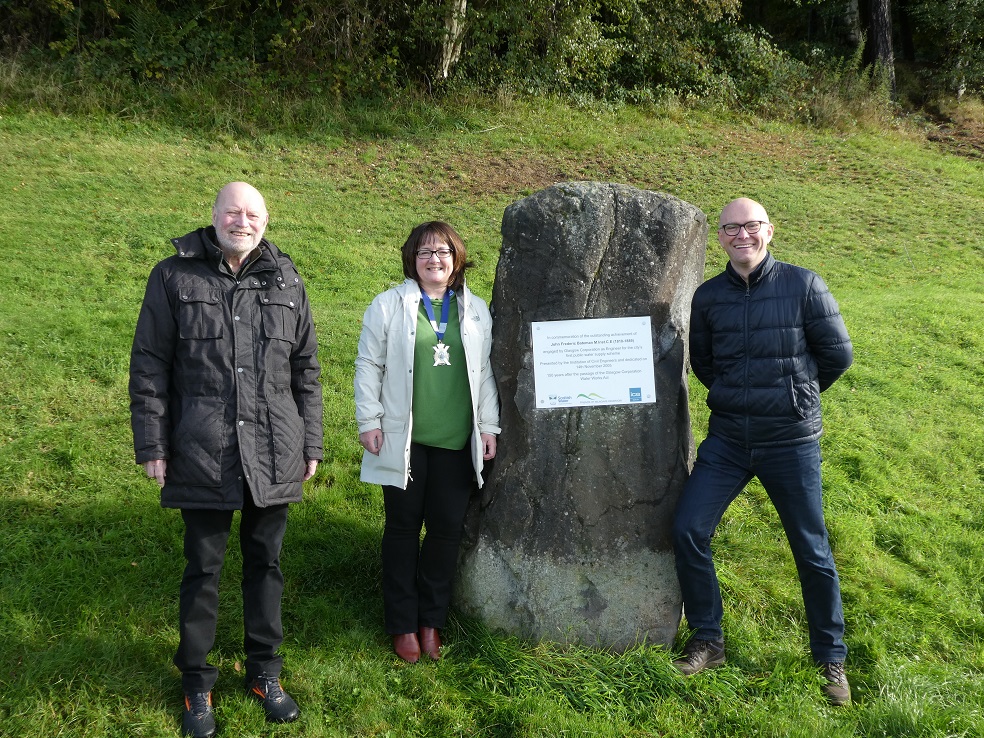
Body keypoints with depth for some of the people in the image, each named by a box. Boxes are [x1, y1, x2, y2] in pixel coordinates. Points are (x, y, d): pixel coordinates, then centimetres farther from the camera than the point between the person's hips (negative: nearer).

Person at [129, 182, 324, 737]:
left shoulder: (286, 281, 7)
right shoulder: (175, 277, -1)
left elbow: (306, 370, 11)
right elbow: (149, 368, 0)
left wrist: (312, 444, 9)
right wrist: (152, 446, -4)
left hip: (274, 457, 3)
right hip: (202, 456, -2)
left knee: (266, 563, 13)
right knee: (203, 568, 9)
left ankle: (265, 672, 30)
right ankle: (197, 683, 26)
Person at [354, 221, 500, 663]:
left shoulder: (475, 311, 9)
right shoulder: (389, 306, 0)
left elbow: (485, 372, 11)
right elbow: (369, 366, 0)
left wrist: (488, 425, 7)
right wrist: (368, 422, -4)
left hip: (456, 442, 3)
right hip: (404, 440, -2)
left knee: (447, 528, 7)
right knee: (403, 527, 7)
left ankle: (431, 620, 23)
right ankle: (403, 625, 19)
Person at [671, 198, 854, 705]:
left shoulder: (803, 285, -8)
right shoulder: (708, 296, 1)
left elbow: (838, 354, 1)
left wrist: (794, 393, 11)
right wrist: (737, 393, 12)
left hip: (792, 441, -3)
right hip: (727, 439, 3)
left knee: (812, 552, 7)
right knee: (687, 531, -5)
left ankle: (831, 657, 26)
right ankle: (708, 640, 15)